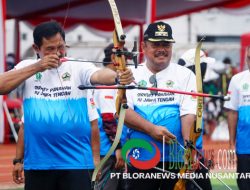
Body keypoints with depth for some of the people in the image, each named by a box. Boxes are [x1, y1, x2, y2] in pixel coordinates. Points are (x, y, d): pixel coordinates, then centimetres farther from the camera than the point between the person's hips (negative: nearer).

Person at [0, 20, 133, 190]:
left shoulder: (78, 67, 0)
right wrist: (36, 67, -12)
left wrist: (118, 77, -42)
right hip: (37, 163, 2)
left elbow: (99, 75, -20)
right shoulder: (27, 67, 8)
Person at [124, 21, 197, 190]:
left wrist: (189, 144, -23)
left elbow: (188, 113, -7)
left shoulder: (185, 75, 5)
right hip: (140, 157, 1)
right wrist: (151, 129, -16)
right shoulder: (132, 76, 9)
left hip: (176, 159, -1)